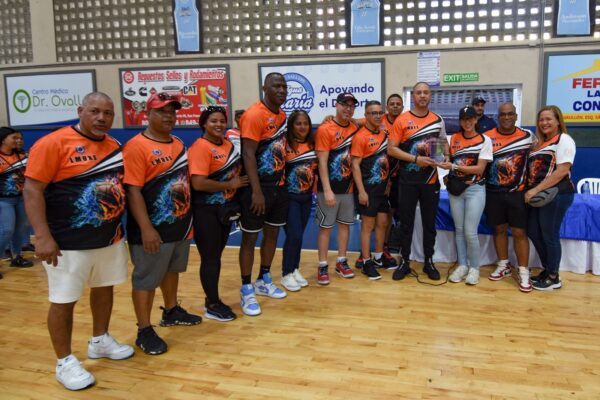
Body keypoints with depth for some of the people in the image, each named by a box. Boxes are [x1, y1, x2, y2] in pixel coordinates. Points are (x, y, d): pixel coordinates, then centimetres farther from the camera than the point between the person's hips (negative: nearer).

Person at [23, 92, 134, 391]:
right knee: (64, 300, 4)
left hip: (110, 237, 7)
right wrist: (42, 236, -22)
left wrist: (119, 224, 13)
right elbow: (32, 190, -15)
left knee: (104, 288, 19)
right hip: (69, 242, -7)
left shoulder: (115, 147, 7)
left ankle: (100, 341, 40)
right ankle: (64, 362, 21)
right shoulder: (53, 143, -13)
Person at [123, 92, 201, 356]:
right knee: (146, 279, 4)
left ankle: (171, 311, 41)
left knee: (172, 270, 22)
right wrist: (146, 228, -24)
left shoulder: (178, 144, 10)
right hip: (153, 228, -8)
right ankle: (144, 331, 16)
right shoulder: (137, 146, -15)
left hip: (180, 224, 8)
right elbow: (133, 190, -20)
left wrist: (188, 217, 16)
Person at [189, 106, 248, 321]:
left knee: (217, 256, 16)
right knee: (210, 258, 2)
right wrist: (230, 184, -16)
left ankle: (212, 299, 30)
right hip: (206, 211, -8)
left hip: (225, 208, 8)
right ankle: (212, 305, 16)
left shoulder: (229, 144, 8)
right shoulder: (200, 147, -15)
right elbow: (198, 183, -24)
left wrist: (238, 183, 3)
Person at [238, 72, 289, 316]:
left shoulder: (282, 115, 10)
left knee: (273, 232, 16)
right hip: (258, 186, -8)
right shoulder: (254, 115, -15)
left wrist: (283, 179, 11)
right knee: (250, 237, 1)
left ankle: (264, 281, 32)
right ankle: (246, 291, 13)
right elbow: (248, 155, -20)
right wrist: (256, 191, -24)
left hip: (279, 184, 8)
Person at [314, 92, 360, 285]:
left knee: (345, 224, 13)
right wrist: (327, 190, -20)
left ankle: (341, 262, 25)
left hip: (348, 187, 6)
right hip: (328, 188, -6)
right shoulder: (324, 130, -11)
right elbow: (322, 163, -15)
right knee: (325, 226, 2)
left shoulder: (355, 129, 6)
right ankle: (322, 266, 10)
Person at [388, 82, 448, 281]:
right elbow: (391, 149, -7)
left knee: (429, 222, 9)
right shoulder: (402, 120, -3)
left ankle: (429, 261, 21)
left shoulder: (438, 120, 7)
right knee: (406, 222, 4)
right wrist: (415, 158, -17)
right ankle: (404, 262, 15)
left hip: (431, 180, 3)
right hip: (408, 181, -2)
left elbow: (444, 143, 18)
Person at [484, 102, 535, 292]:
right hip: (493, 192, 1)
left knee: (519, 231, 0)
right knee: (499, 229, 10)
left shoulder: (528, 136, 1)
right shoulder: (487, 137, -1)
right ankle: (504, 266, 25)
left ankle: (523, 272, 8)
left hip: (517, 192, -1)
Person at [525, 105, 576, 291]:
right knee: (533, 232, 10)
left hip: (556, 194, -8)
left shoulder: (564, 140, -7)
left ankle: (554, 278, 12)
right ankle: (547, 270, 25)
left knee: (549, 235, -1)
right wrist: (530, 191, 5)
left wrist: (535, 190, -20)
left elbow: (562, 171, -17)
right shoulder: (540, 143, 17)